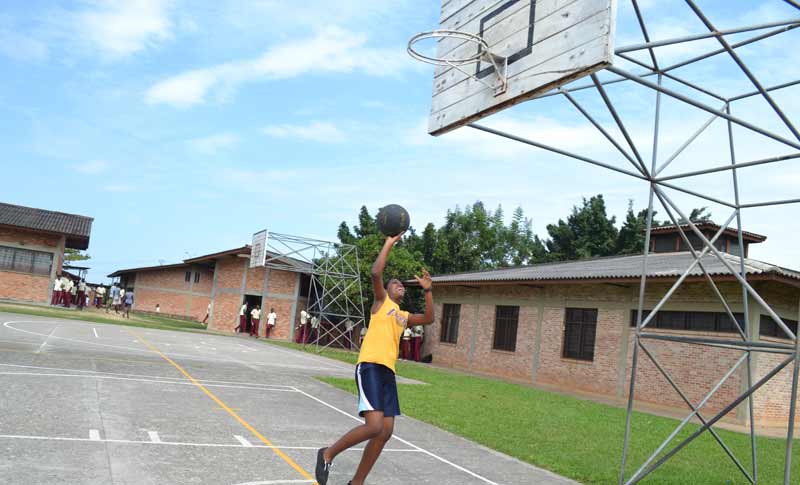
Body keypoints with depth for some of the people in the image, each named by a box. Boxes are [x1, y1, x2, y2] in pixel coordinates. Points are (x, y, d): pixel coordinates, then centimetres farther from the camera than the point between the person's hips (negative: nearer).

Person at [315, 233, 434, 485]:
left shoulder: (403, 316, 26)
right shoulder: (381, 302, 8)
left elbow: (428, 318, 19)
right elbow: (376, 273, -8)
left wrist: (428, 290, 13)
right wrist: (388, 244, -3)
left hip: (388, 371, 8)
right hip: (370, 366, -8)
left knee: (385, 432, 6)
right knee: (374, 426, -20)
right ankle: (328, 454, 1)